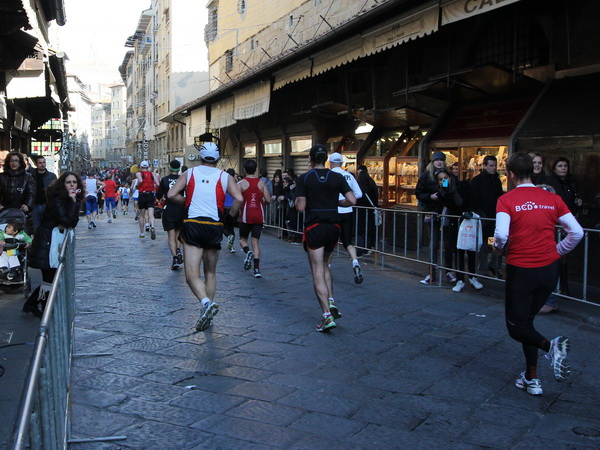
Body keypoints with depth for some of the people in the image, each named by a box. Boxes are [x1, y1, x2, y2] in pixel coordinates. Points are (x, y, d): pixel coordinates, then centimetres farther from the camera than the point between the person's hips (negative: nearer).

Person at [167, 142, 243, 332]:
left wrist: (187, 202, 15)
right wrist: (231, 215, 9)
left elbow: (171, 194, -2)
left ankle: (206, 302, -30)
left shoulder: (189, 173, 7)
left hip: (192, 225, -1)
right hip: (215, 227, 2)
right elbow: (239, 198, -9)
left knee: (192, 275, -4)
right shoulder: (225, 177, 5)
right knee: (210, 272, 17)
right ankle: (207, 315, 17)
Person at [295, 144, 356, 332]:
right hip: (333, 227, 4)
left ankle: (327, 316, -11)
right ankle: (331, 303, 11)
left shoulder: (304, 178, -5)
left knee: (318, 271, -2)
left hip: (314, 228, -4)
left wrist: (297, 200, 11)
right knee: (325, 265, 24)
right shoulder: (337, 177, 3)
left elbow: (300, 207, -10)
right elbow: (352, 200, -4)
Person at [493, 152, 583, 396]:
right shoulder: (552, 199, 4)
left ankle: (550, 345, -21)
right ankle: (531, 378, 19)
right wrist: (557, 252, 14)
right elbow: (577, 232, 1)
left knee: (516, 327, 9)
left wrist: (497, 248, 0)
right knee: (526, 320, 20)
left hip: (521, 269, -5)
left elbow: (501, 234, -22)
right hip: (550, 268, 5)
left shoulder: (507, 200, -9)